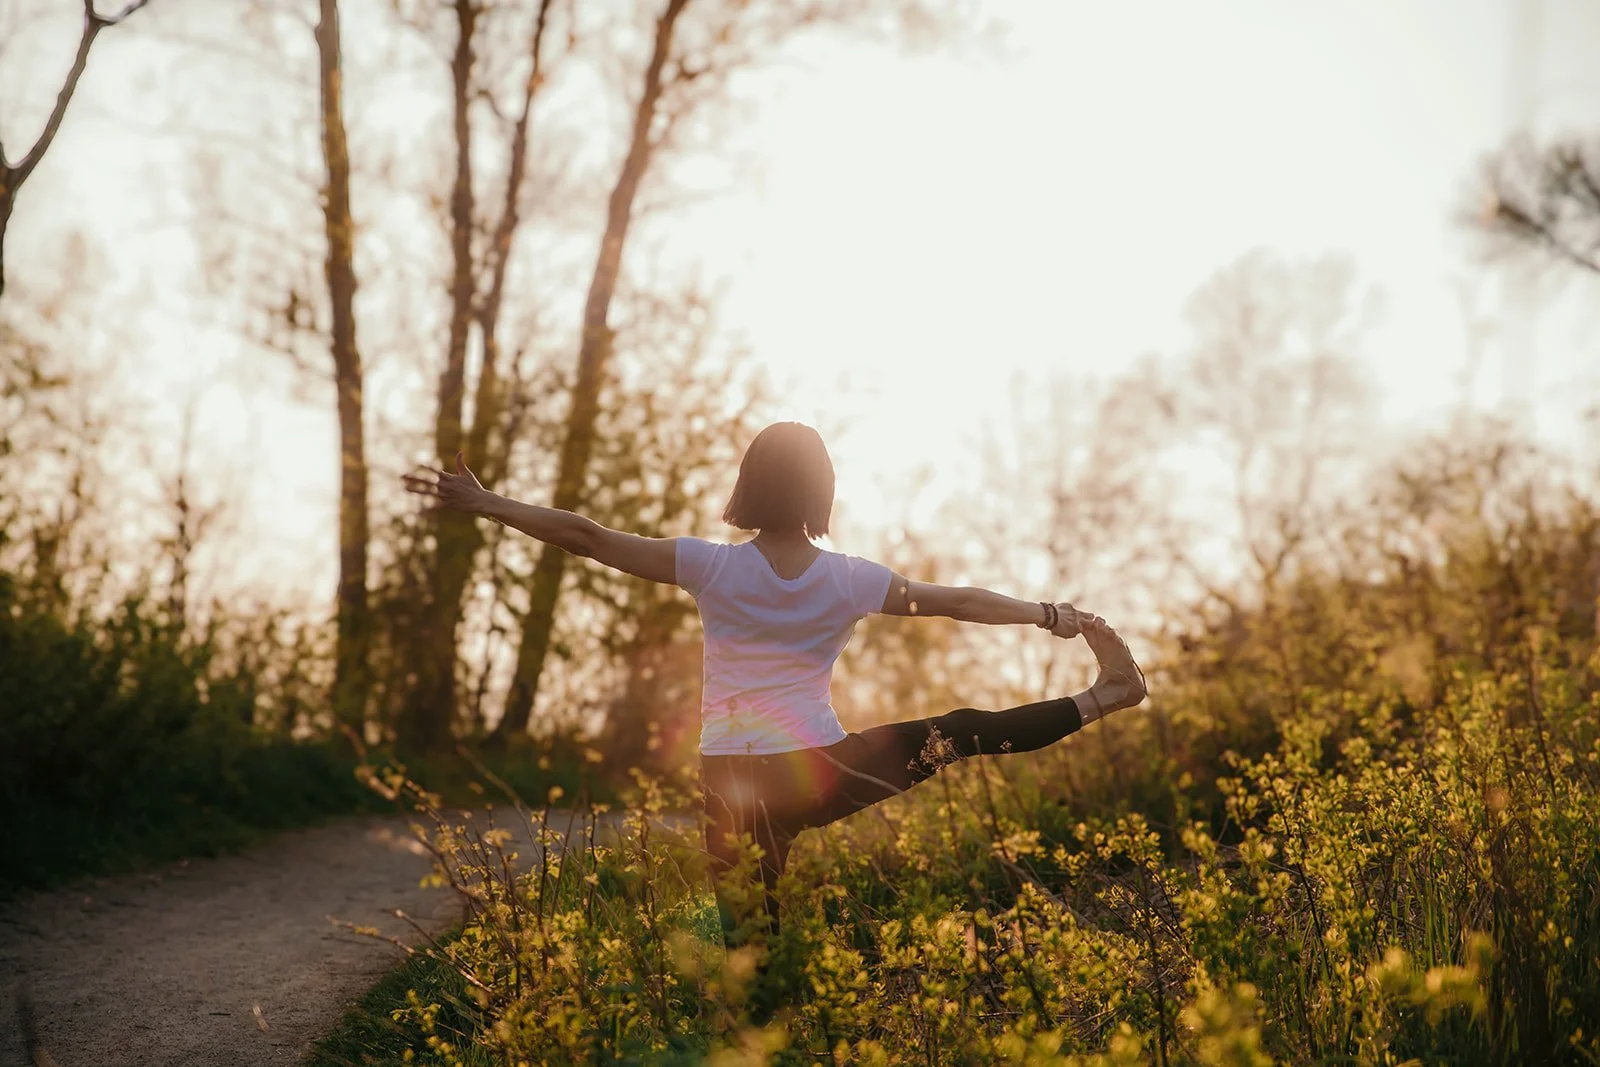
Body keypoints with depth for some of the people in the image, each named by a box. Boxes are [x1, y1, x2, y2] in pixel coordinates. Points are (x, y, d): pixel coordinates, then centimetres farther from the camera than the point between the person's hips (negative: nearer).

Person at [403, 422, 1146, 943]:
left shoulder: (713, 567, -7)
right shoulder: (850, 580, -2)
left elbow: (585, 538, -8)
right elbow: (956, 601, 9)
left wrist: (482, 504, -3)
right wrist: (1052, 616, 21)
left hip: (734, 787, 0)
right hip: (821, 774, 0)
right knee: (961, 733, 16)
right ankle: (1101, 699, 17)